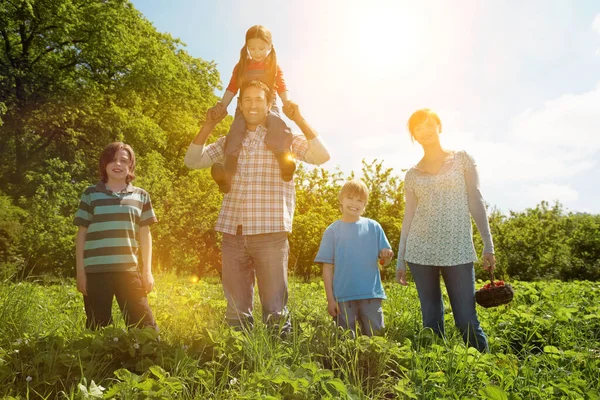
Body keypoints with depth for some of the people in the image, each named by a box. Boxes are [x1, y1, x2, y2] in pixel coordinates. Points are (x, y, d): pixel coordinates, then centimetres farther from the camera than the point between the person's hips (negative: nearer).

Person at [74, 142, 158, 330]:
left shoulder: (141, 196, 9)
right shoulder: (91, 194, 5)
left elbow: (145, 235, 11)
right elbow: (82, 234, 7)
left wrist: (147, 271, 5)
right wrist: (80, 272, 2)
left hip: (128, 270, 1)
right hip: (95, 271, -1)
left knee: (145, 326, -1)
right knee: (97, 329, 7)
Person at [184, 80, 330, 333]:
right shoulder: (229, 141, 16)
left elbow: (321, 156, -8)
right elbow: (192, 161, 13)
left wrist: (299, 120, -10)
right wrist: (208, 125, 5)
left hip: (270, 233, -4)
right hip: (232, 233, 4)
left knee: (275, 310, 0)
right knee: (236, 311, 11)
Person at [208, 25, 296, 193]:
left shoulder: (274, 67, 13)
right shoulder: (241, 66, 16)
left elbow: (282, 88, 4)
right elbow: (232, 88, 13)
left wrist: (288, 103, -18)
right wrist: (222, 106, -3)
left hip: (268, 107, 0)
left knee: (277, 124, -37)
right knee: (236, 131, -30)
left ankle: (285, 161, -52)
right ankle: (227, 173, -50)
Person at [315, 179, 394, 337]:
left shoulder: (373, 227, 3)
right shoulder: (332, 231, 1)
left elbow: (384, 262, 6)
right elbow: (327, 267, 1)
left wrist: (387, 256, -17)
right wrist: (330, 298, -2)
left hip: (371, 295, 1)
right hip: (343, 297, 0)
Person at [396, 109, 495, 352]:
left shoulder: (462, 160, 7)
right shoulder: (412, 174, 12)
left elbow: (475, 202, 3)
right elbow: (408, 216, 11)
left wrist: (488, 244, -5)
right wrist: (400, 259, 9)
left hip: (458, 250, -2)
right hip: (420, 252, 2)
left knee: (467, 320, -5)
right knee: (431, 321, 6)